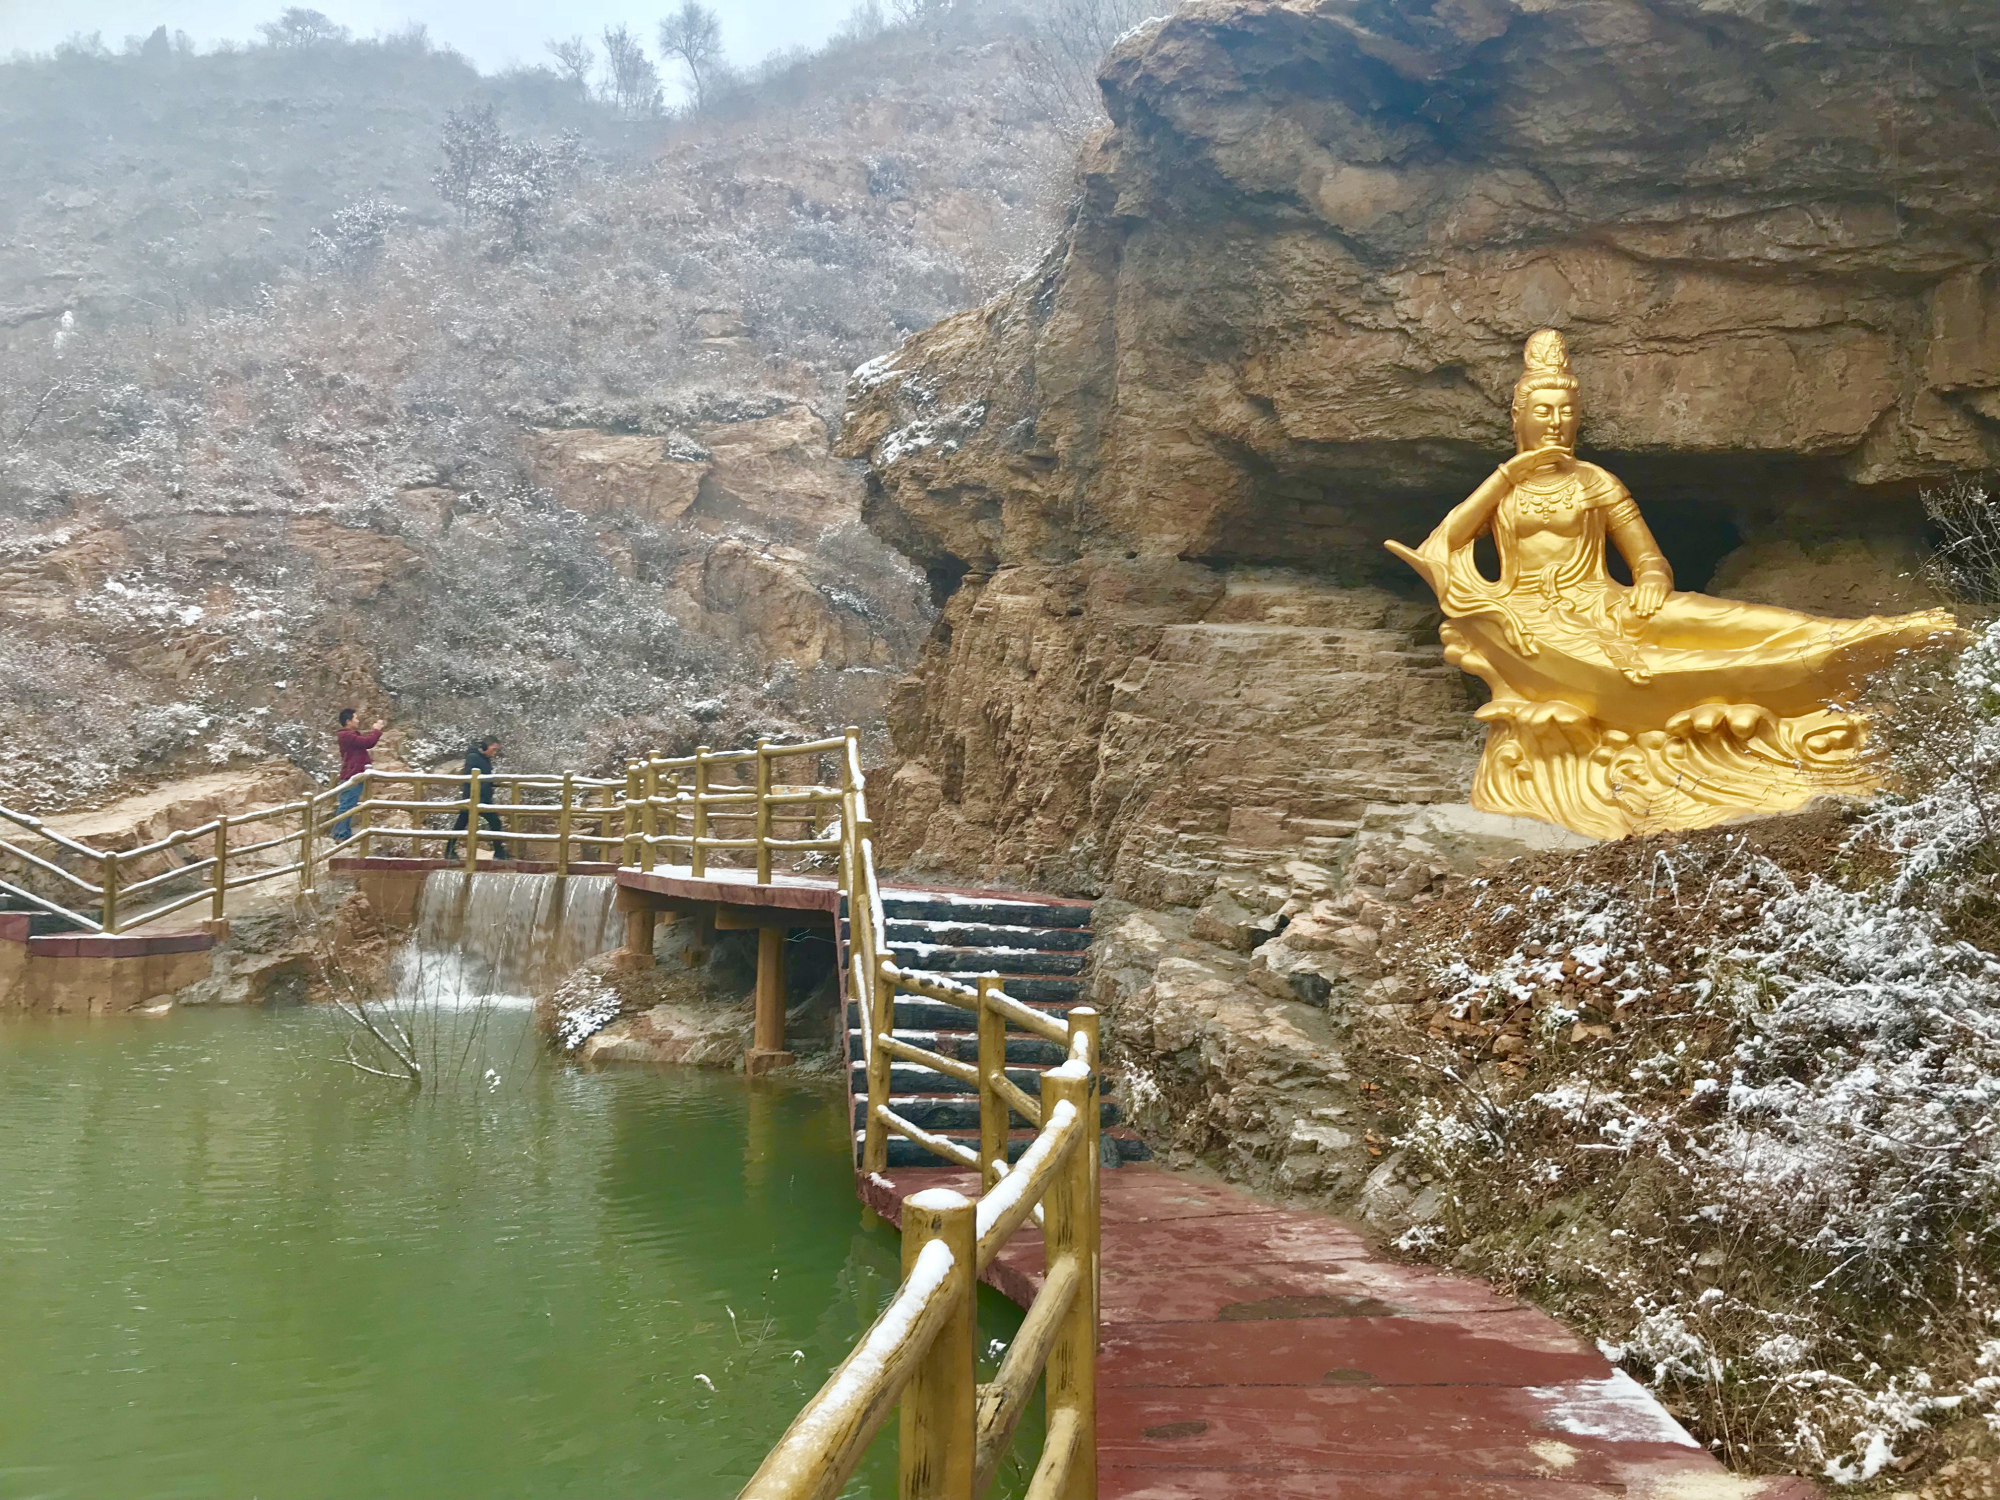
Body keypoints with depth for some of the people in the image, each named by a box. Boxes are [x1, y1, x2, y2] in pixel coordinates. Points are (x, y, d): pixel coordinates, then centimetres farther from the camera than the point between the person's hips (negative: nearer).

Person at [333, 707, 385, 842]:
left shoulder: (351, 735, 20)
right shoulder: (347, 735, -15)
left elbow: (366, 744, 25)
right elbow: (367, 742, -24)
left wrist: (373, 731, 11)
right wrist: (376, 730, -9)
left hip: (354, 775, 11)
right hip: (352, 776, -11)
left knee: (347, 805, 13)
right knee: (347, 805, -12)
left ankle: (346, 833, 18)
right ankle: (340, 835, -14)